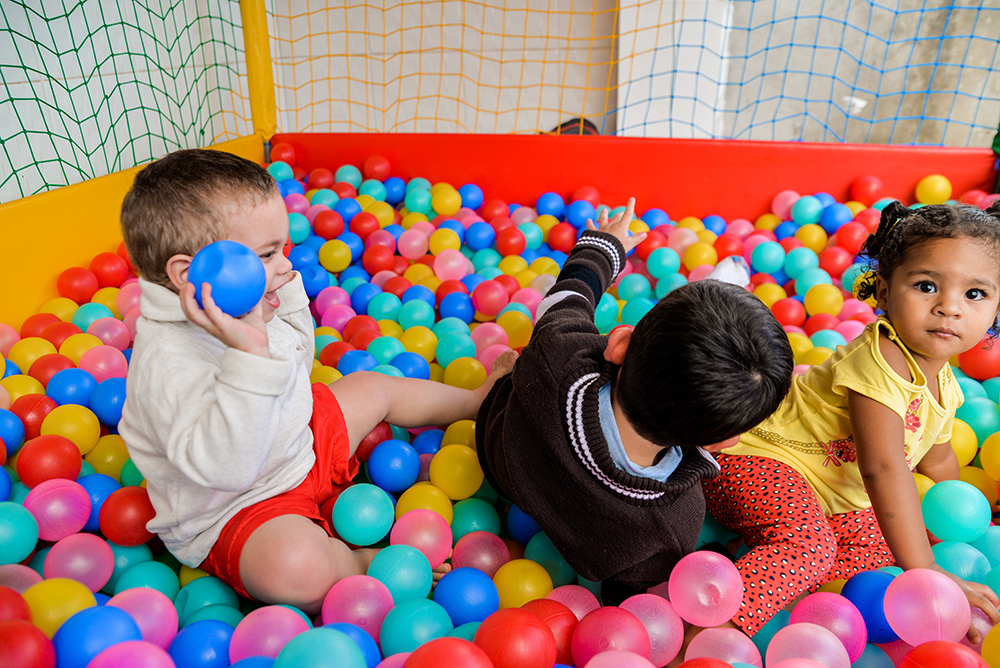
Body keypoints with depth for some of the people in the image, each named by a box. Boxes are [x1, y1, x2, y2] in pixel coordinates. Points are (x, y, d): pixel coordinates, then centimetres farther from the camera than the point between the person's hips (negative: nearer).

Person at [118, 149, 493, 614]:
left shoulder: (246, 312, -4)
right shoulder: (169, 361, -34)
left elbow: (293, 374, 13)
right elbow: (223, 467, -43)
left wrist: (292, 301, -2)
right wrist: (249, 356, -50)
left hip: (297, 448, 9)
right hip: (231, 513, -9)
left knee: (373, 388, 17)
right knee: (298, 568, -39)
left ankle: (478, 402, 38)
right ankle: (367, 563, -7)